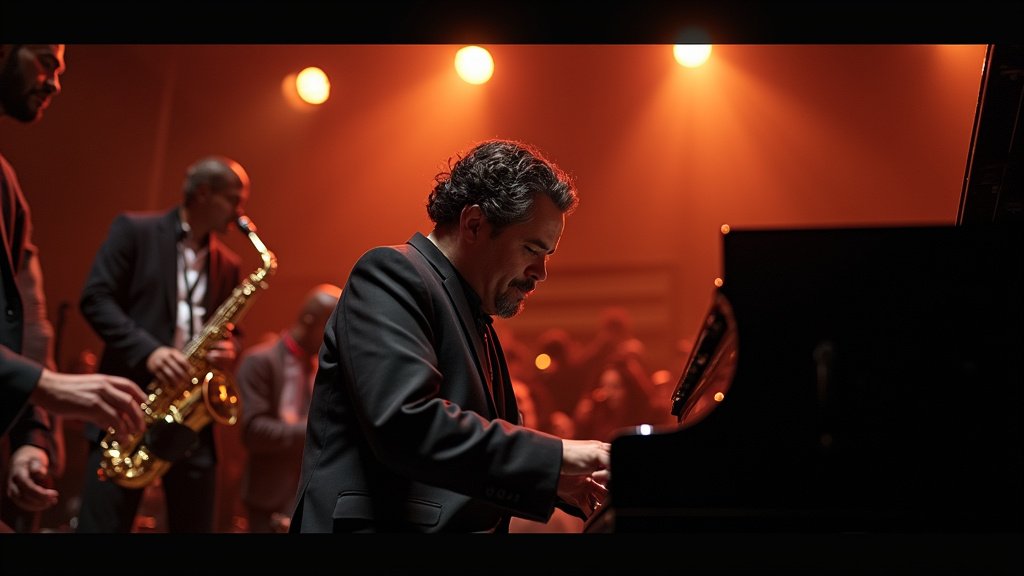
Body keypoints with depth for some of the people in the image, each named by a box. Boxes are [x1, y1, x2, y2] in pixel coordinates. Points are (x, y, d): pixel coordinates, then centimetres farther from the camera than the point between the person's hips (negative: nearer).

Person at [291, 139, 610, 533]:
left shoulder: (476, 321, 20)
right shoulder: (391, 273, -8)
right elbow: (408, 424, -22)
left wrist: (555, 480, 7)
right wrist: (556, 455, -20)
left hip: (456, 529, 8)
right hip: (381, 524, -8)